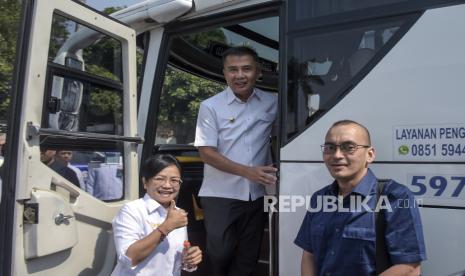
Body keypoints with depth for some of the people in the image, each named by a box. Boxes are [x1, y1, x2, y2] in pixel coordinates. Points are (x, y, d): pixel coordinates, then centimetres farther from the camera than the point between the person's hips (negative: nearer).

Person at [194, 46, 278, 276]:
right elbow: (206, 153, -10)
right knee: (220, 253, -2)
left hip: (256, 196, 3)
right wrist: (248, 172, -18)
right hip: (220, 195, -3)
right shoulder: (210, 107, -6)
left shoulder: (272, 103, 2)